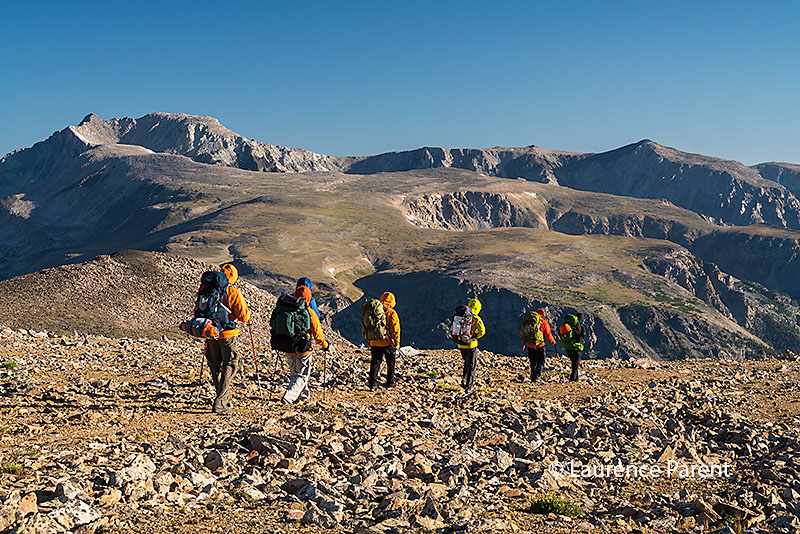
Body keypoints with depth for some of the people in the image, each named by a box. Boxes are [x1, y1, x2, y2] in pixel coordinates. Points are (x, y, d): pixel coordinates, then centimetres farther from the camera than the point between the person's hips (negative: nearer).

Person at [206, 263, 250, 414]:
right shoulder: (234, 293, -11)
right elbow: (243, 316, -13)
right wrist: (247, 316, 9)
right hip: (227, 335, -4)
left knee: (216, 368, 16)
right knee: (229, 368, 4)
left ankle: (225, 401, 26)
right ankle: (219, 403, -6)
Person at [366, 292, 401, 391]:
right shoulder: (392, 313, -8)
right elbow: (395, 329, -8)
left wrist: (369, 342, 18)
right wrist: (397, 343, -1)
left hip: (374, 343, 3)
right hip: (388, 343, -3)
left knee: (375, 363, 8)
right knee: (390, 363, 11)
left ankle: (372, 384, 3)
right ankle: (390, 383, 16)